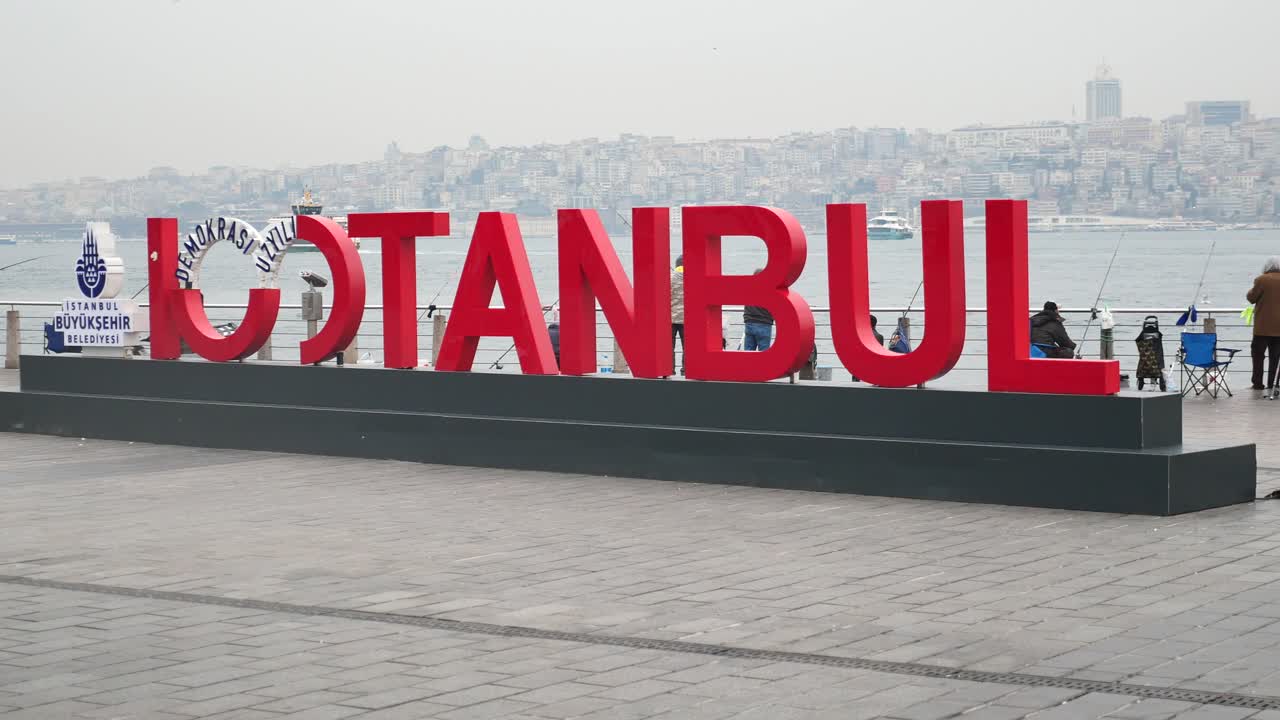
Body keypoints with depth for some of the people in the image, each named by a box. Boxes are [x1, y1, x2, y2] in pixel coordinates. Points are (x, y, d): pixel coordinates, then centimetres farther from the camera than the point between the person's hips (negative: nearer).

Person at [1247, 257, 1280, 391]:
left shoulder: (1262, 280, -12)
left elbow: (1251, 298, -5)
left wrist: (1251, 290, 14)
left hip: (1263, 326, -4)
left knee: (1258, 354, 4)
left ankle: (1258, 383, 0)